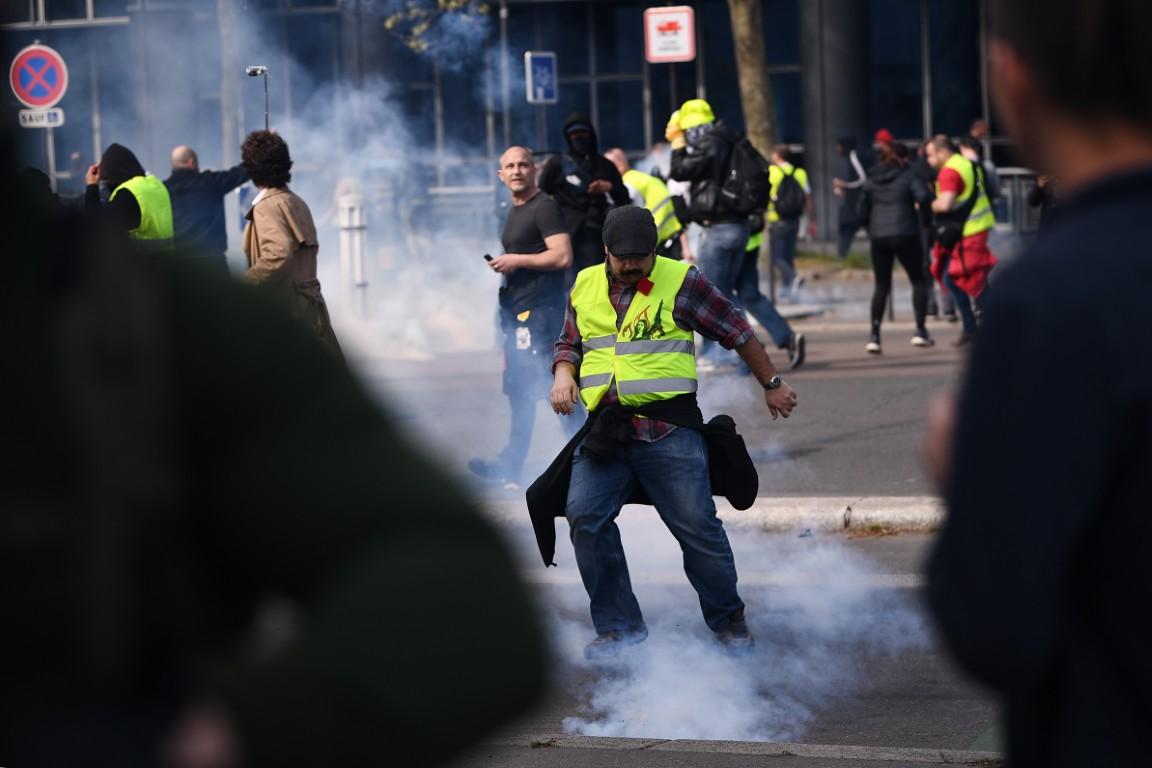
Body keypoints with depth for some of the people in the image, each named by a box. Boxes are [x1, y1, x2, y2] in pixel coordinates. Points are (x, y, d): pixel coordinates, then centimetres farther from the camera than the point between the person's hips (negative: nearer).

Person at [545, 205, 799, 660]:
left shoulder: (681, 282, 0)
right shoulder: (585, 286, 12)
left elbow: (737, 332, 8)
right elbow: (569, 343, 26)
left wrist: (771, 384, 14)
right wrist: (563, 374, 3)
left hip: (668, 432, -4)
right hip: (605, 430, 4)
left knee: (696, 524, -6)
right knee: (585, 516, -11)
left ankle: (727, 619, 16)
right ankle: (619, 625, 0)